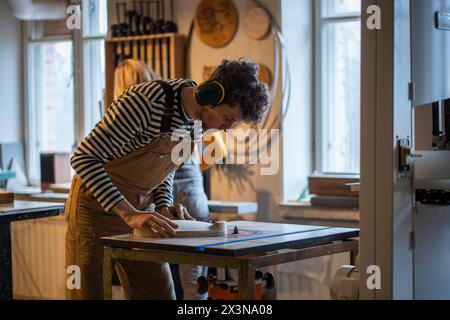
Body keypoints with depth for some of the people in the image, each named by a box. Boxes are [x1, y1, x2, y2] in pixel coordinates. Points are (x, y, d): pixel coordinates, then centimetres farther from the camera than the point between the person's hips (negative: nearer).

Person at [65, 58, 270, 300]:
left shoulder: (197, 118, -2)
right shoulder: (145, 101, -27)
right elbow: (84, 157, -26)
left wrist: (164, 205, -6)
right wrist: (128, 213, -32)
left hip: (140, 208, 7)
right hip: (98, 205, -7)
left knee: (160, 293, 5)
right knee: (90, 294, -1)